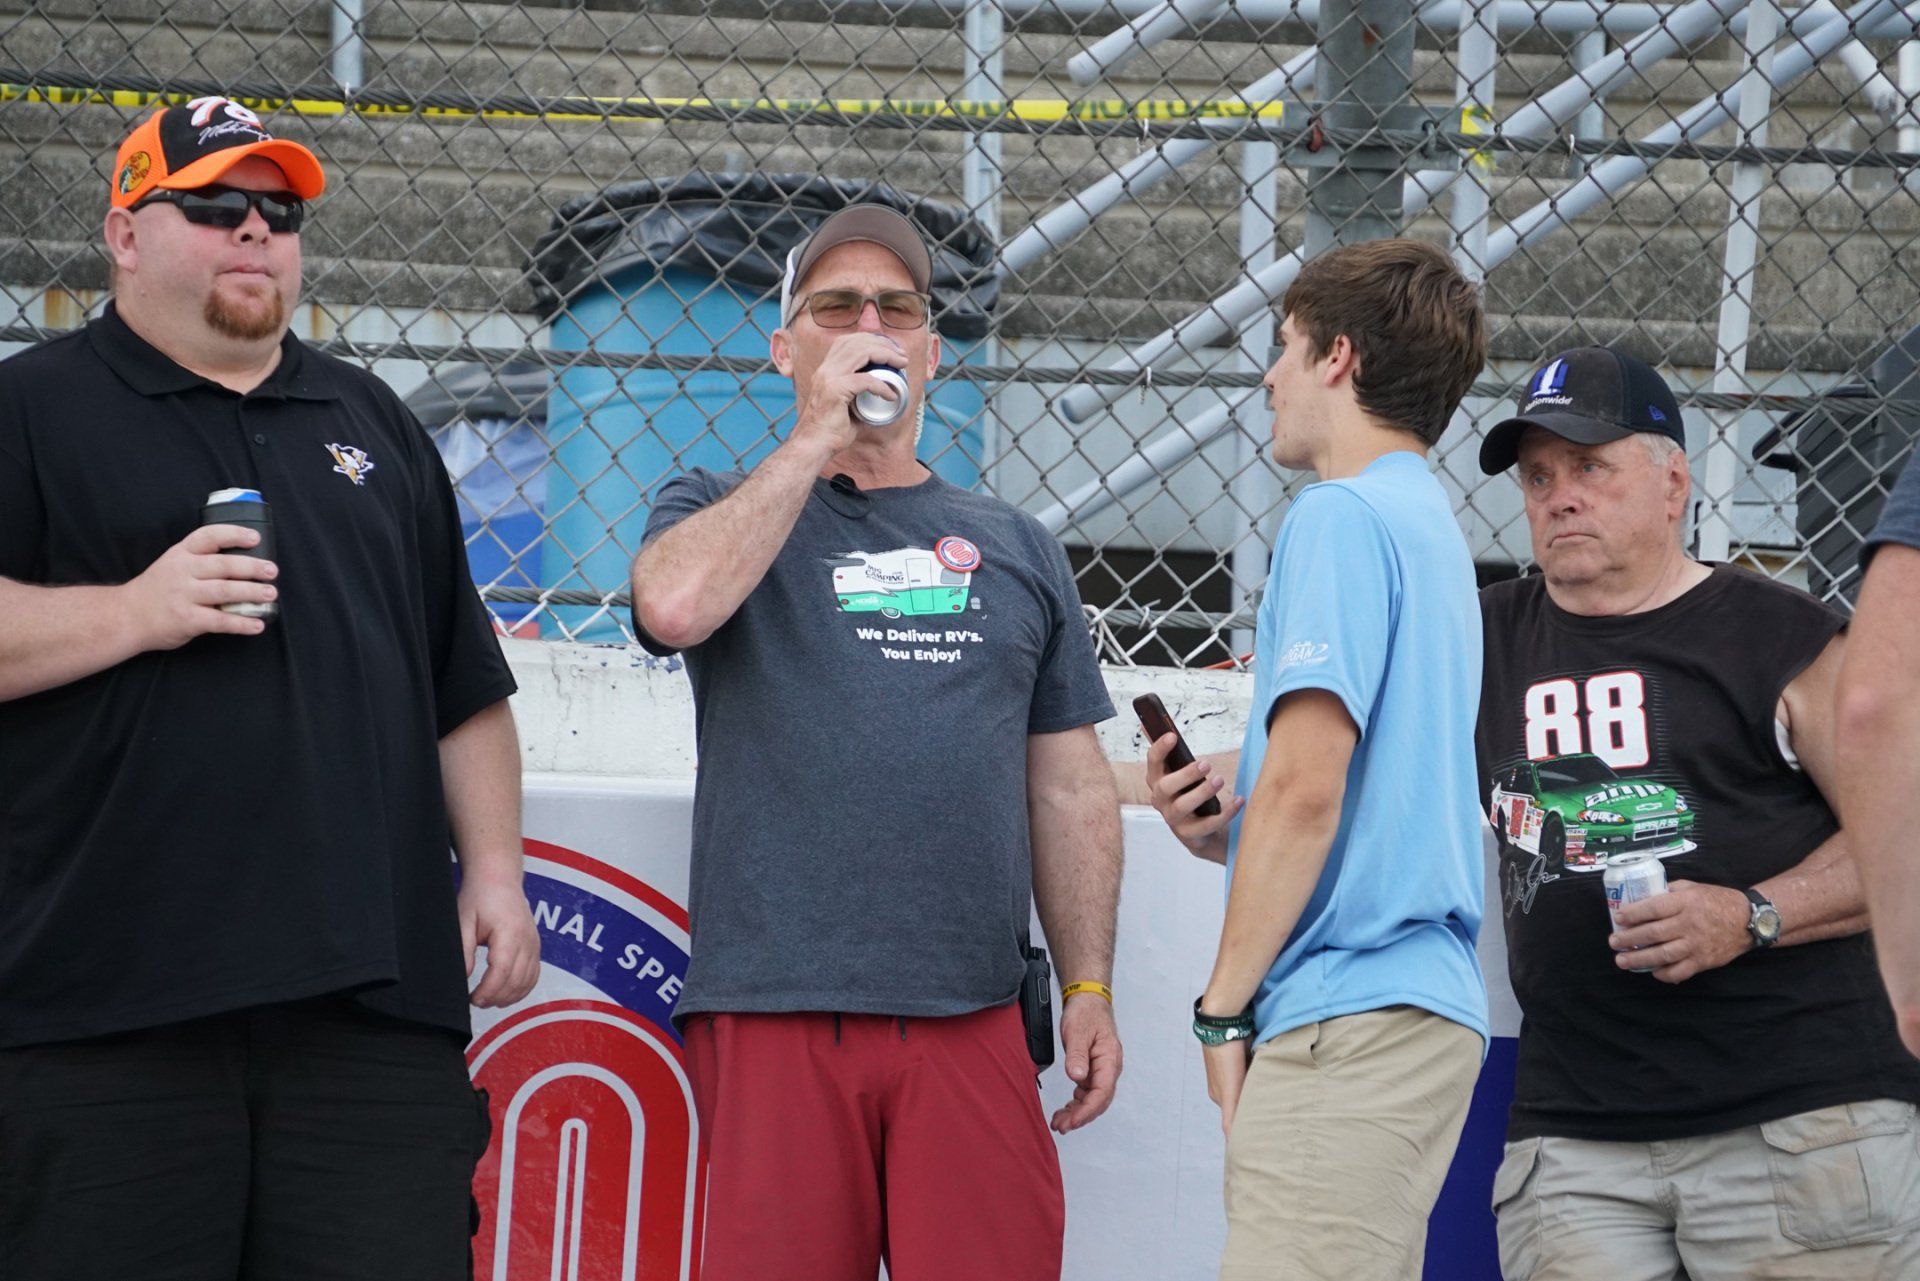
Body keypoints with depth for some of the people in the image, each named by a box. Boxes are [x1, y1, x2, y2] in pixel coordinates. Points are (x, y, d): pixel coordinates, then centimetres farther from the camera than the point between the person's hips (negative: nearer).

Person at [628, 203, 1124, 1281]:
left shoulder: (1015, 548, 19)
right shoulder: (719, 509, 12)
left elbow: (1069, 788, 18)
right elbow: (676, 605, -13)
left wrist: (1089, 989, 9)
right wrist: (819, 435, -6)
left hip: (971, 1019, 2)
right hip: (773, 1012, -2)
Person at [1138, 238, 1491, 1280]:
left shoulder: (1342, 518, -8)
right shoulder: (1431, 527, 22)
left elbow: (1307, 784, -17)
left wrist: (1224, 1007, -11)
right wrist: (1225, 828, 8)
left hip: (1349, 1022, -10)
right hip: (1430, 1007, 10)